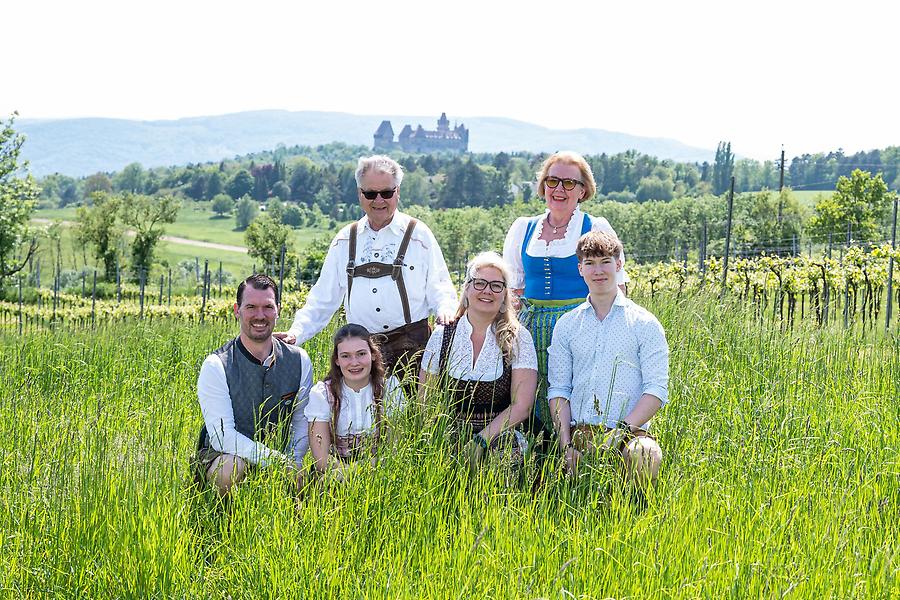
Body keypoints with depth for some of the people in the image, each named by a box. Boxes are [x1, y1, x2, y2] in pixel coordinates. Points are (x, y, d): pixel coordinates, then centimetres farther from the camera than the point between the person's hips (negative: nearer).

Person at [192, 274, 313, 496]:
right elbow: (222, 436, -19)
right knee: (231, 468, -37)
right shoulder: (216, 366, -12)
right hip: (220, 456, -3)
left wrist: (292, 463, -11)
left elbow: (303, 421, 7)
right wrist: (274, 460, -29)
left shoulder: (299, 361, 0)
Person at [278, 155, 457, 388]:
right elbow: (323, 298, 16)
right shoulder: (345, 240, 14)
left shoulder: (418, 234, 5)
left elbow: (439, 286, 3)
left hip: (411, 348, -2)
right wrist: (296, 333, 5)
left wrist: (445, 309, -19)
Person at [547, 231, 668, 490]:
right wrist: (566, 444, -4)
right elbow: (559, 389, 12)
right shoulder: (566, 325, 16)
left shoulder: (645, 323, 6)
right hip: (578, 434, 1)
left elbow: (657, 389, -1)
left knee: (642, 455, -36)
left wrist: (620, 430, -15)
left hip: (628, 434, -1)